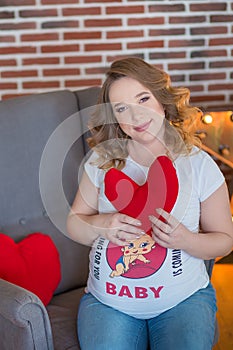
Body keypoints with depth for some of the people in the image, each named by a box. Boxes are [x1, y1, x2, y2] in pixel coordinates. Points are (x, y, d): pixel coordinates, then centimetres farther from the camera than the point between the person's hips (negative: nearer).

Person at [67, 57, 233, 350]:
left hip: (183, 300, -1)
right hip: (107, 301, 1)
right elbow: (73, 224, 7)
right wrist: (99, 225, -16)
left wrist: (186, 240, -18)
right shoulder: (102, 160, 0)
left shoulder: (199, 164, -4)